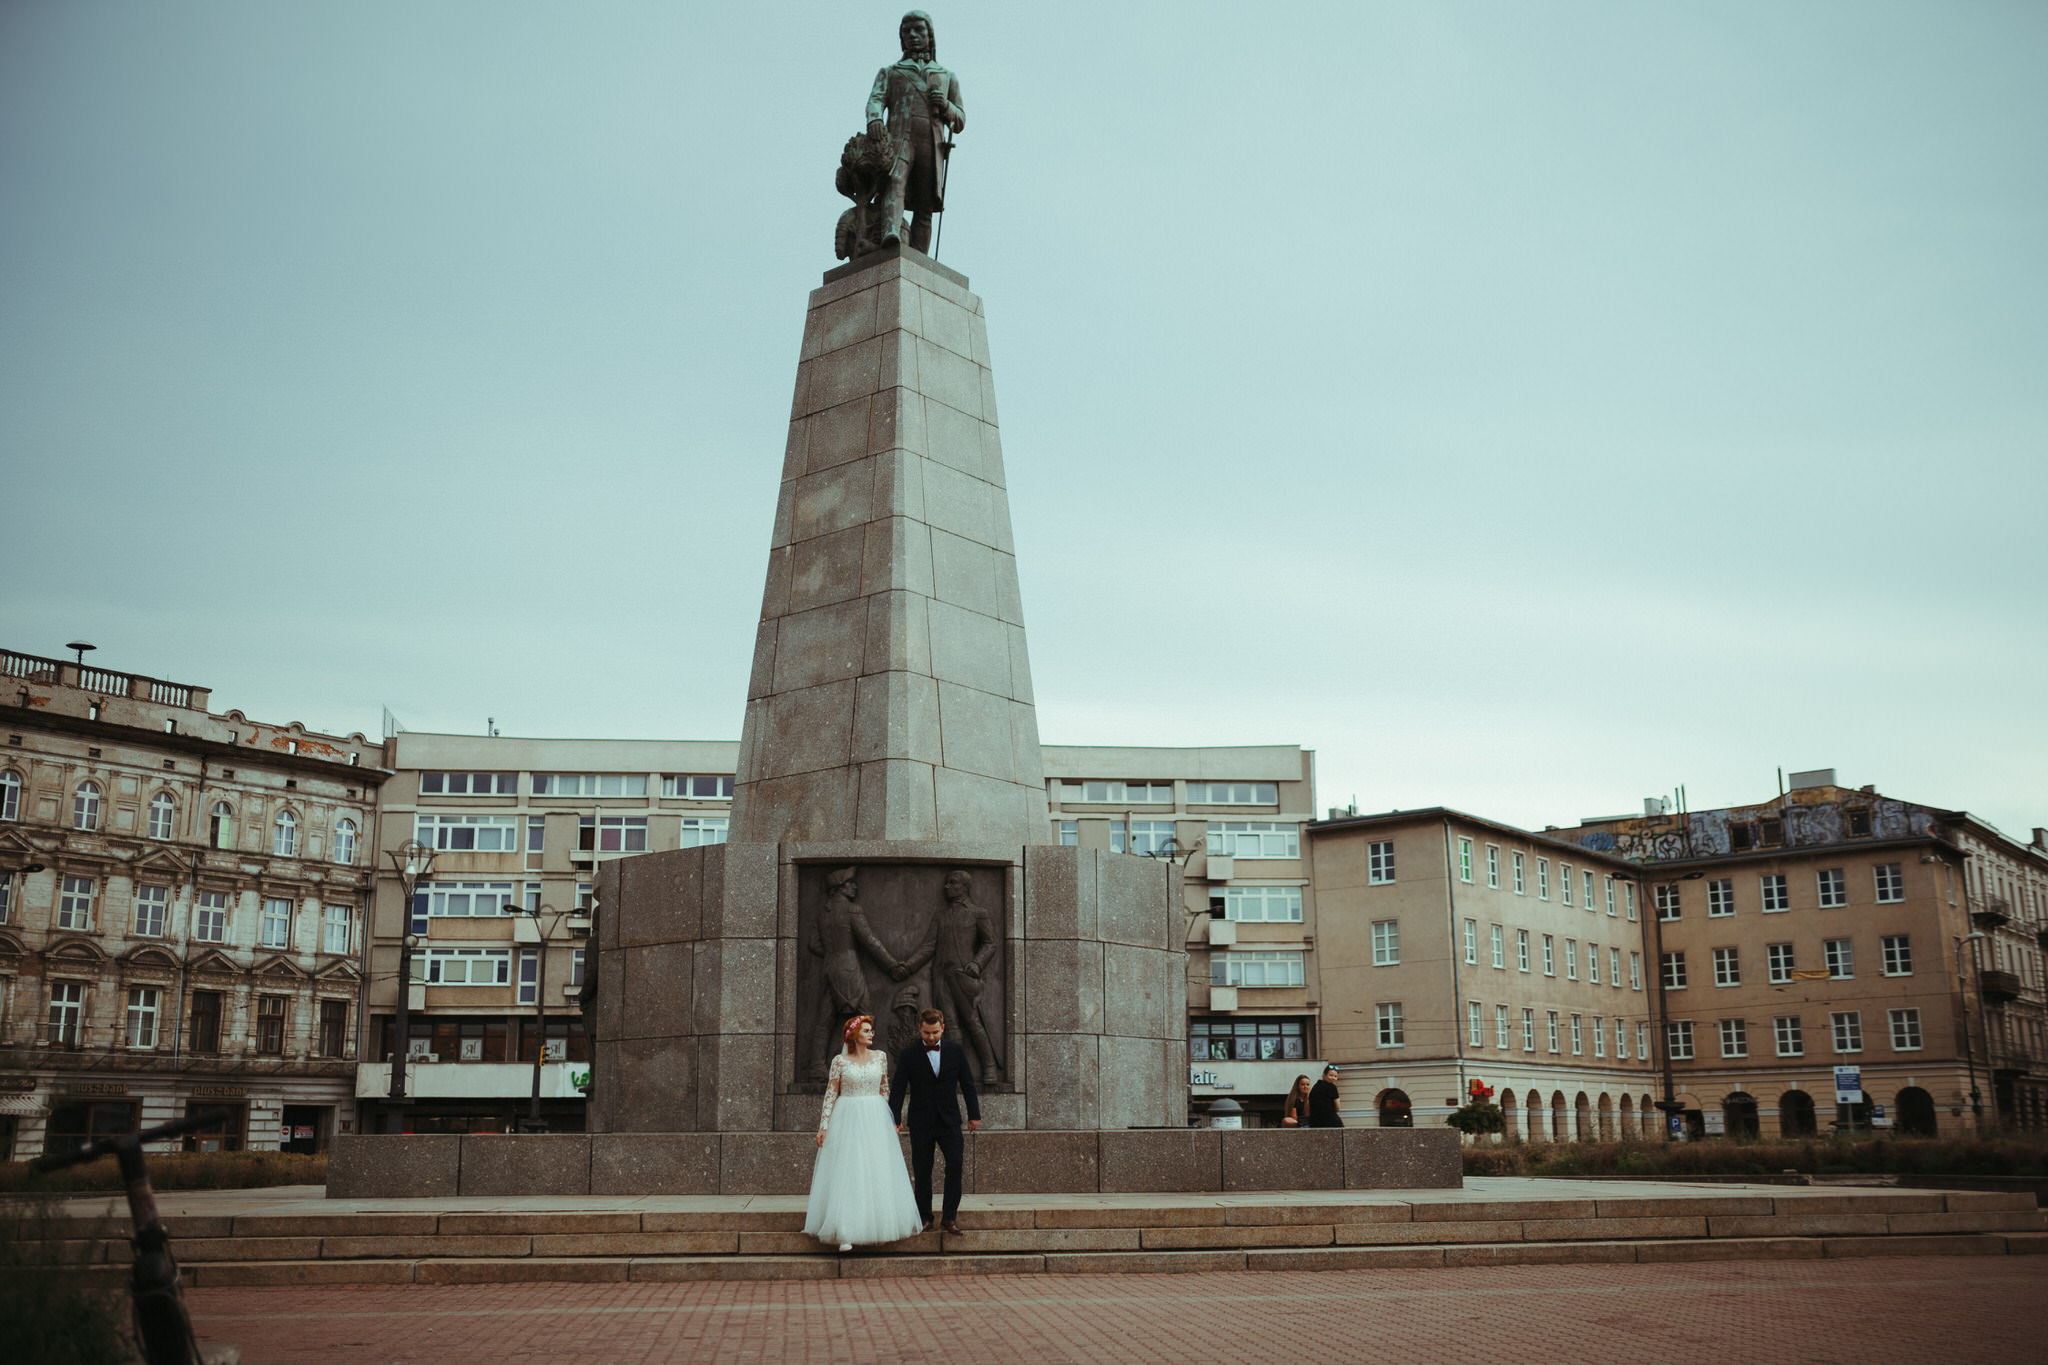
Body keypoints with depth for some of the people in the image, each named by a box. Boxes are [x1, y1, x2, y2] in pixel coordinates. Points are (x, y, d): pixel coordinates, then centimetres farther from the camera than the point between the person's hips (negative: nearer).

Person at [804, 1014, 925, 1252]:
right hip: (847, 1120, -3)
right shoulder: (840, 1061, -3)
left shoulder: (880, 1057, 5)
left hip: (876, 1119, 3)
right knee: (846, 1175, -6)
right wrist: (823, 1126, -6)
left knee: (878, 1172, 3)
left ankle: (879, 1224, 15)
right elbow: (830, 1094, -1)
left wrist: (890, 1117, 14)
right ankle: (845, 1234, -7)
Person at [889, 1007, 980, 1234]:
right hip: (921, 1123, -1)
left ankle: (950, 1217, -8)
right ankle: (924, 1217, 14)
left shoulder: (956, 1051, 2)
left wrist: (974, 1115, 6)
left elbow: (967, 1084, 7)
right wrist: (894, 1120, -8)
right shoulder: (909, 1055, -3)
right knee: (922, 1172, 1)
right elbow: (898, 1089, -1)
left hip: (949, 1121, 1)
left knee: (955, 1162, -14)